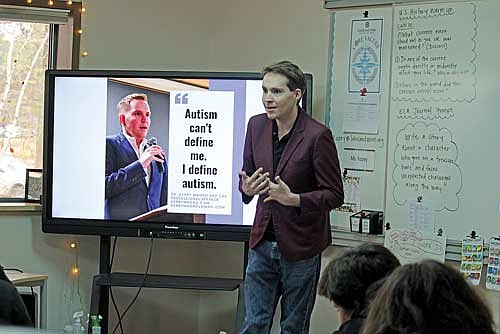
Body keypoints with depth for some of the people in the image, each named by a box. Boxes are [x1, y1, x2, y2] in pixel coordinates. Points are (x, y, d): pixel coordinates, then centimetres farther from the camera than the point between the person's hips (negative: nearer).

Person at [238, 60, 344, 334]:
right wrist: (247, 188, -12)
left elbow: (334, 195, -12)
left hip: (300, 247, -4)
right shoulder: (257, 126, 0)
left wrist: (294, 199, -28)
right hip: (263, 242, 5)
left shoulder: (317, 135, -17)